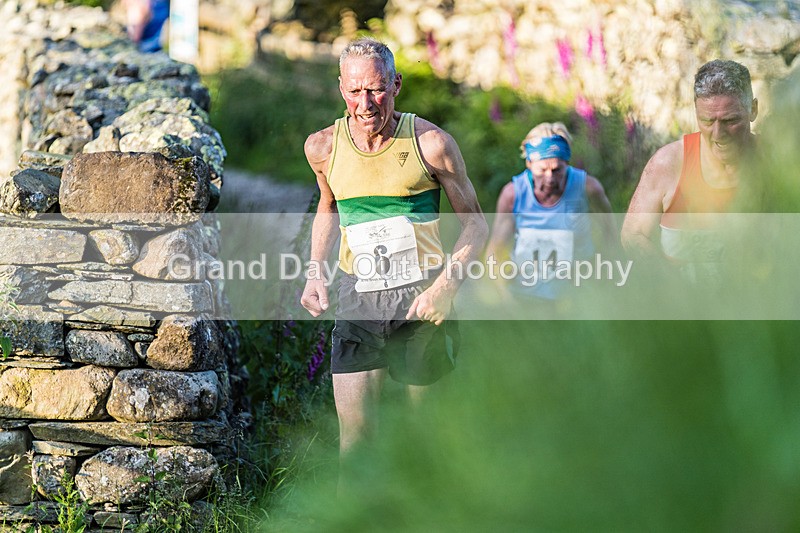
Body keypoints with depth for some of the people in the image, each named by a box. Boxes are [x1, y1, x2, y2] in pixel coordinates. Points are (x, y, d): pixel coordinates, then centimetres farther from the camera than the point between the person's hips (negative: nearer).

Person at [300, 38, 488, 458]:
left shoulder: (431, 144, -9)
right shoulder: (323, 147, 1)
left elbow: (475, 225, 0)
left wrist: (446, 285, -15)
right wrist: (314, 273, 8)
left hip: (422, 297, -2)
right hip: (357, 297, 2)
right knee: (353, 434, -4)